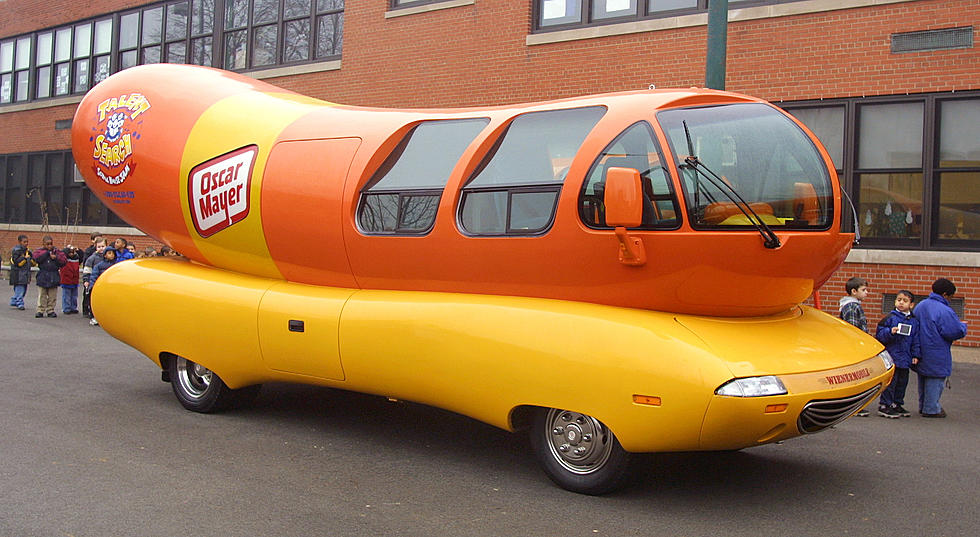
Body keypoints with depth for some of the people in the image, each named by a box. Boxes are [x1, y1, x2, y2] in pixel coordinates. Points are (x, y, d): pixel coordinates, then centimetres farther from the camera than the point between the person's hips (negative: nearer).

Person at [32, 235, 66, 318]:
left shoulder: (57, 252, 6)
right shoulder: (39, 251, 3)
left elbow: (64, 261, -2)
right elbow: (37, 258, -17)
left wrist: (56, 258, -16)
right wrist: (47, 252, -15)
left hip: (54, 277, 1)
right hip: (43, 277, -1)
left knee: (52, 296, 6)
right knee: (42, 296, 3)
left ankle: (50, 310, 15)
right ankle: (40, 311, 9)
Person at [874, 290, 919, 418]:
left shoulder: (914, 321, 9)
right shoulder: (889, 318, -4)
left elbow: (916, 340, 14)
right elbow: (880, 334, -6)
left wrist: (915, 355, 8)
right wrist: (890, 332, -23)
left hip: (905, 359, 5)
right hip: (891, 356, -5)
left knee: (902, 381, 12)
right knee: (890, 381, -4)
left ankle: (897, 404, 25)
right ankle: (884, 405, 3)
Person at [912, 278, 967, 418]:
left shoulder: (920, 306, 5)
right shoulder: (944, 311, -21)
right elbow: (957, 332, -20)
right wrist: (963, 325, 0)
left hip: (921, 353, 8)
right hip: (936, 357, -8)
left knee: (923, 380, 18)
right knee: (935, 380, 3)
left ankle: (923, 406, 29)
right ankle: (931, 409, 9)